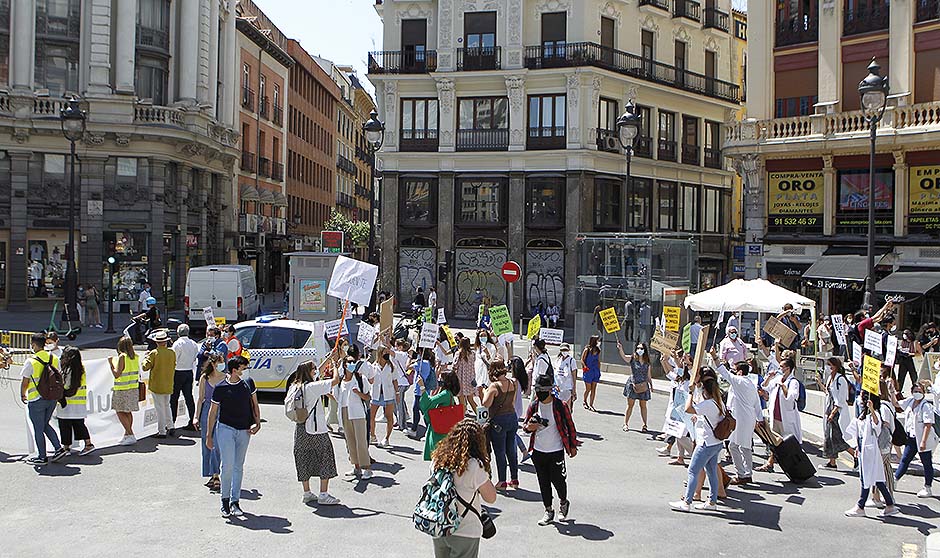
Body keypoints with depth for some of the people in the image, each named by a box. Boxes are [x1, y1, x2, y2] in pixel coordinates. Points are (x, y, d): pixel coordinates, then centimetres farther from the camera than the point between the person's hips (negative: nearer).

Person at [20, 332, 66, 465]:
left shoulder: (31, 361, -14)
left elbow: (24, 382, -7)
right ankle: (59, 448, 12)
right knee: (45, 425, 21)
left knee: (38, 429, 5)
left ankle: (42, 457, 12)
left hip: (36, 400, -6)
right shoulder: (54, 359, 3)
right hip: (52, 398, 6)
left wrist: (23, 395, 10)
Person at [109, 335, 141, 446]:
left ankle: (130, 435, -7)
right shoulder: (135, 357, 6)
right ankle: (127, 435, 18)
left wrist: (111, 363, -7)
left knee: (120, 412, -1)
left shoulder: (122, 357, -13)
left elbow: (117, 374, -16)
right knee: (128, 412, 14)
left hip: (122, 390, -7)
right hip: (134, 388, 7)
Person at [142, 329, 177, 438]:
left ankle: (162, 431, 4)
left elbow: (145, 367, -11)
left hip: (156, 386, -4)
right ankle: (170, 426, 19)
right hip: (168, 386, 4)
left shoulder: (154, 353, -14)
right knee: (166, 405, 20)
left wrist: (146, 357, 4)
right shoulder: (172, 353, -2)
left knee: (160, 408, 1)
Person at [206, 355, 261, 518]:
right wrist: (209, 435, 4)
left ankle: (235, 502, 16)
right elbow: (213, 412, 3)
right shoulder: (220, 388, -6)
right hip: (225, 428, -3)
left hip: (244, 430, 3)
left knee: (239, 467, 8)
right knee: (227, 465, -10)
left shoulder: (248, 383, 3)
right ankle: (225, 500, 7)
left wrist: (257, 423, -1)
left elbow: (255, 405, 13)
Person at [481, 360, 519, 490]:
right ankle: (514, 479, 23)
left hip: (499, 420, -6)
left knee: (500, 452, 5)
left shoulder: (494, 386, -17)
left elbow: (485, 404, -19)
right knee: (511, 450, 16)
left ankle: (502, 482, 11)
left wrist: (485, 392, -4)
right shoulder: (513, 383, 1)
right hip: (513, 417, 6)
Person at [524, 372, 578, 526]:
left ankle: (563, 503, 29)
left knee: (557, 479, -1)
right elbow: (526, 425, 12)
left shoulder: (560, 405, -9)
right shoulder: (533, 406, 1)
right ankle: (549, 510, 25)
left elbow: (570, 425, 1)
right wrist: (529, 427, -13)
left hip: (556, 451, -4)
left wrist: (573, 445, 4)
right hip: (538, 451, 4)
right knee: (543, 482, 10)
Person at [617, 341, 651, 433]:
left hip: (643, 386, 3)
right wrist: (620, 349, -42)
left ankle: (644, 425, 17)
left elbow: (648, 376, 14)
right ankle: (625, 424, 10)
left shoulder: (647, 362, 6)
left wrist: (651, 385, 8)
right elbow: (624, 356, -24)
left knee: (643, 405, 9)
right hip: (632, 385, -3)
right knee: (630, 405, 1)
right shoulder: (632, 359, -3)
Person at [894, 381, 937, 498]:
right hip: (911, 438, 7)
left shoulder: (926, 406, -18)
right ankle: (894, 480, 23)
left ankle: (927, 489, 15)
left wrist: (923, 442, -23)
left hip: (923, 439, -7)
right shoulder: (910, 401, 3)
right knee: (905, 459, 15)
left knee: (927, 463, 6)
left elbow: (928, 425, -21)